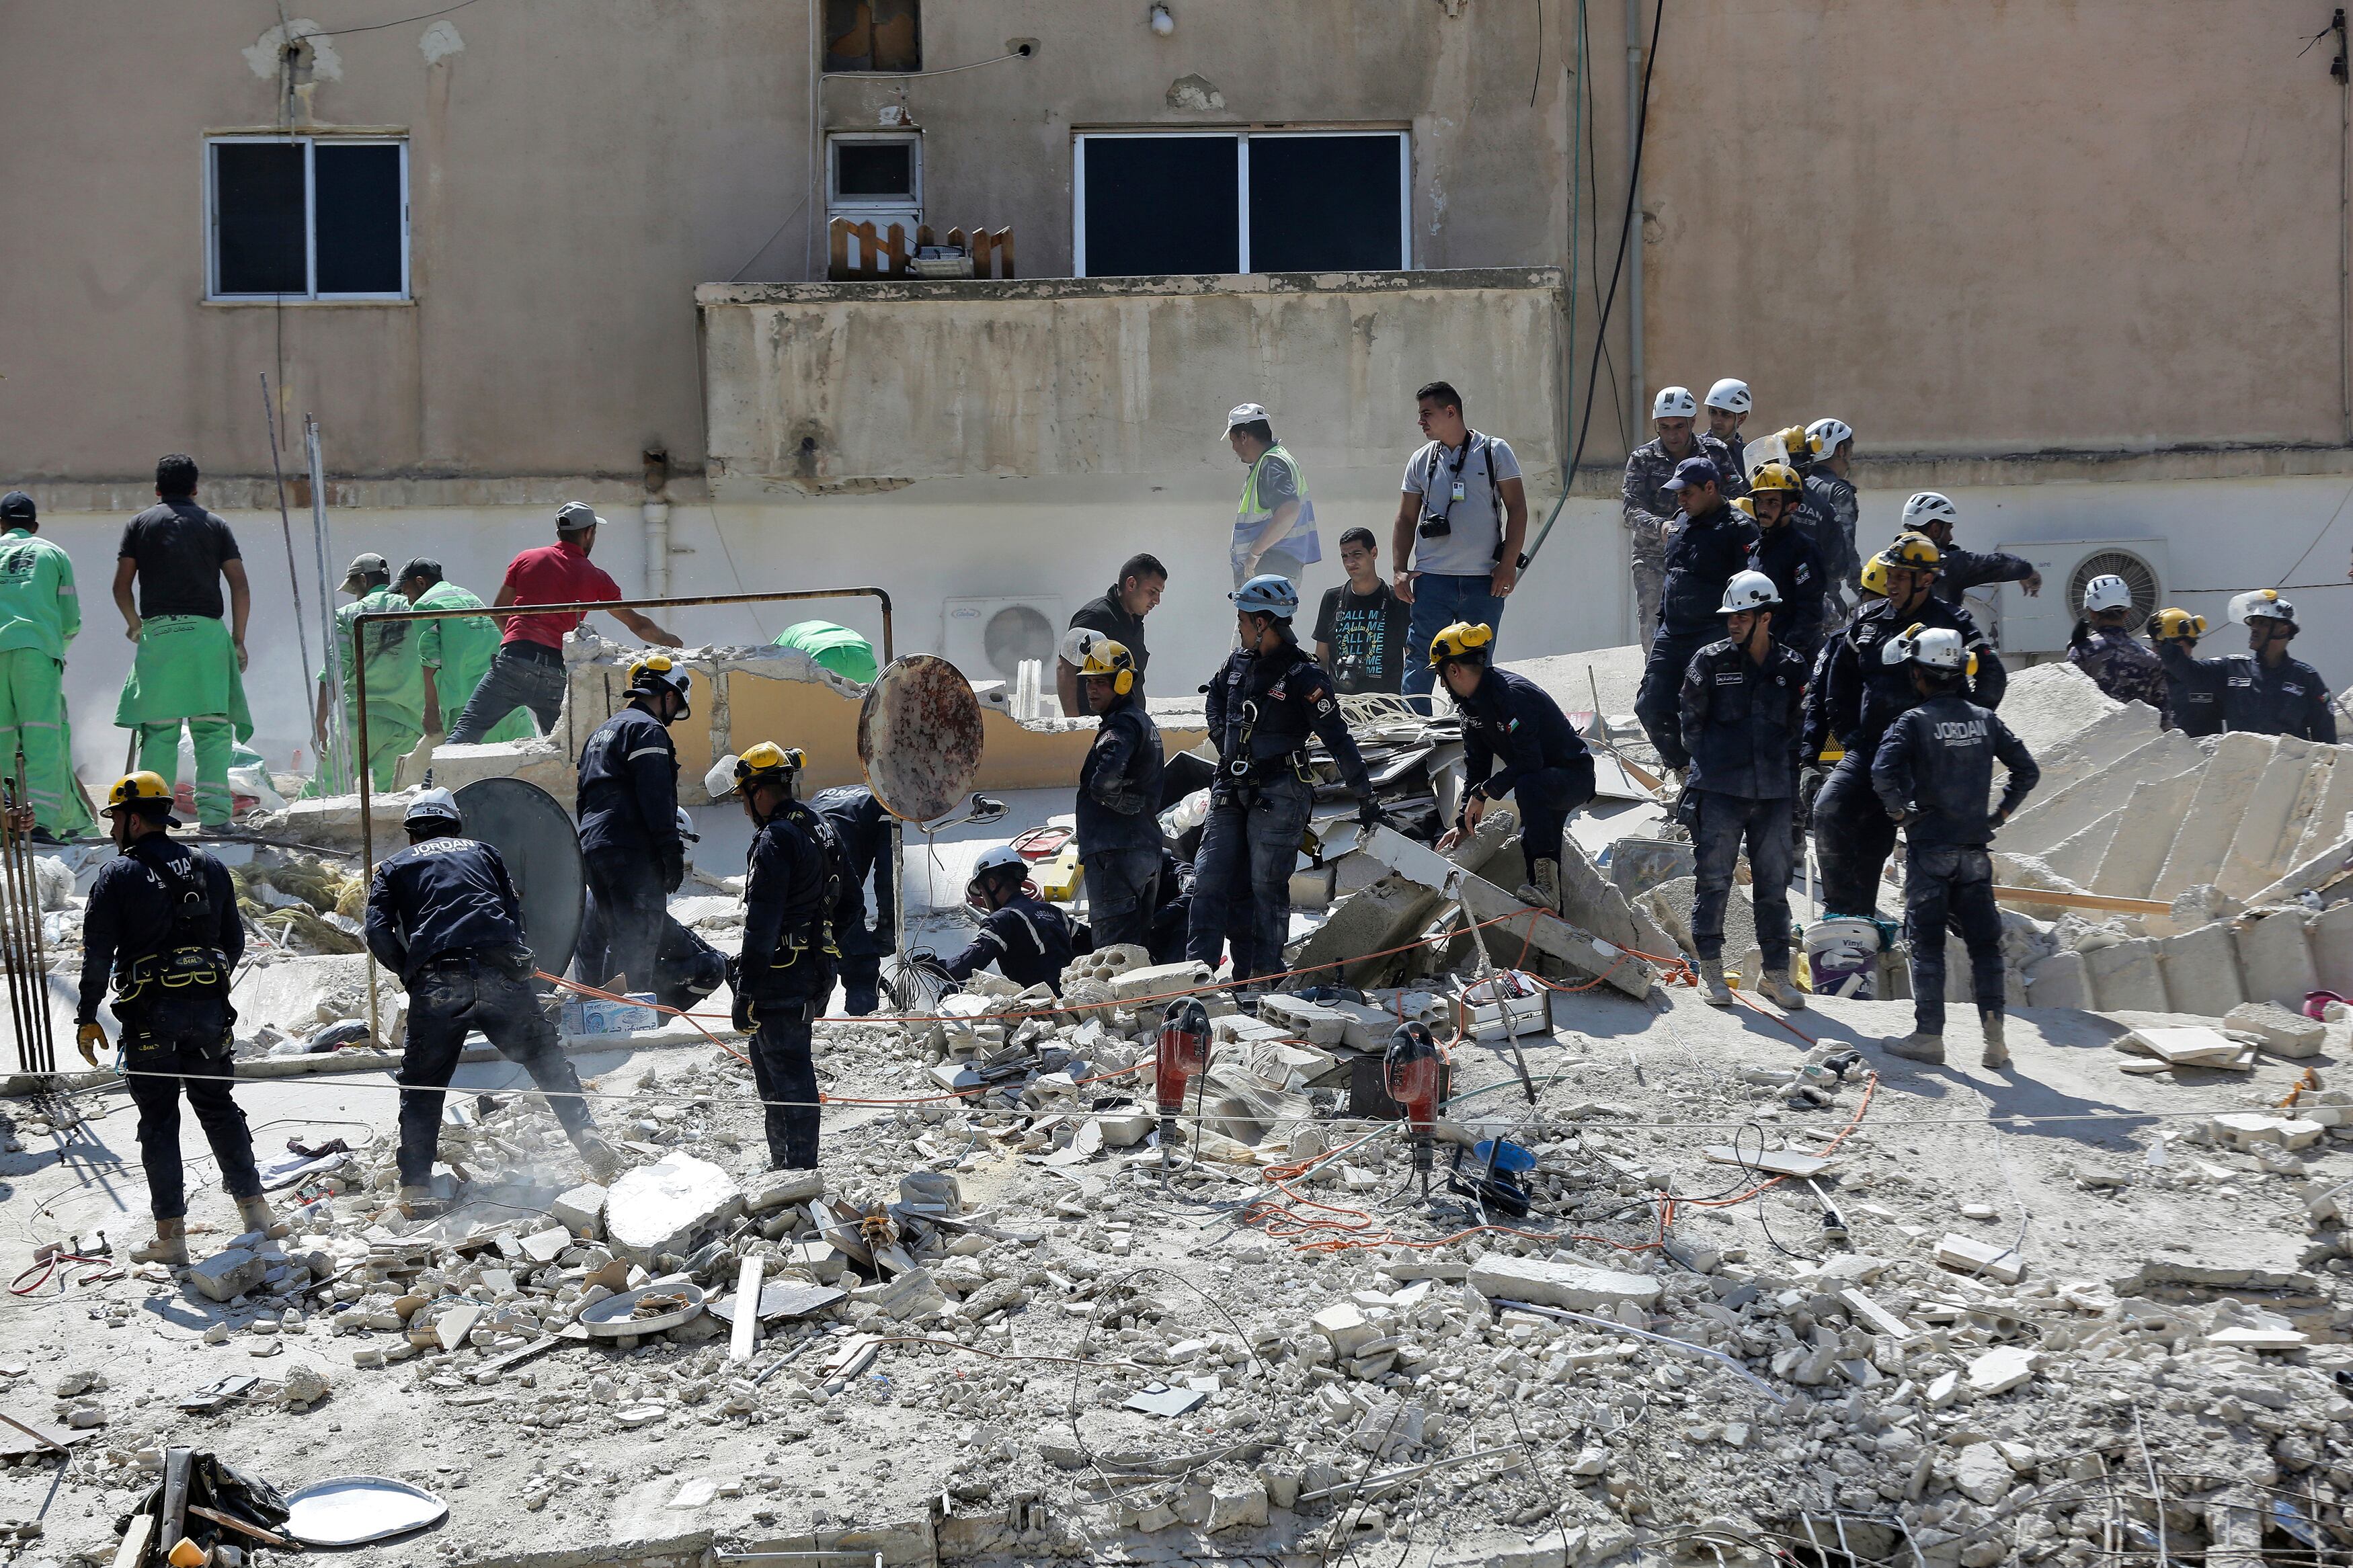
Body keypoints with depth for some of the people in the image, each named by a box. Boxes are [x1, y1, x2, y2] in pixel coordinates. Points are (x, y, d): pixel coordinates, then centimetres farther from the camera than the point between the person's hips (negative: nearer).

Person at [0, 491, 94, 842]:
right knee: (43, 735, -6)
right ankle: (42, 820, -17)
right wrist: (59, 644, 33)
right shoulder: (54, 554, 18)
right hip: (38, 648, -1)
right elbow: (71, 621, 14)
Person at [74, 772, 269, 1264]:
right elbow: (234, 942, 13)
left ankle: (171, 1235, 2)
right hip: (209, 1013, 4)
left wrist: (87, 1019, -2)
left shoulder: (118, 876, -8)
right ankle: (253, 1209, 19)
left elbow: (97, 955, -9)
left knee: (159, 1122, 2)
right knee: (219, 1108, 17)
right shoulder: (210, 869, 7)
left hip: (150, 1017, -4)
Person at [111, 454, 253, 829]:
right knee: (212, 727, -1)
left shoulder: (140, 523, 13)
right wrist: (238, 640, 10)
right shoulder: (215, 525, 13)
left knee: (158, 728, 4)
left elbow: (121, 587, 10)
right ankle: (213, 808, -11)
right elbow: (240, 587, 5)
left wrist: (133, 623, 28)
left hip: (157, 632, 0)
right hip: (207, 631, 0)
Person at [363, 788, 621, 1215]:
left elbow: (377, 932, 6)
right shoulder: (481, 851, 27)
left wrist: (410, 974, 19)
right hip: (501, 974, 1)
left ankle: (415, 1187, 2)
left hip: (435, 983, -1)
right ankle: (588, 1138, 7)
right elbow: (515, 912, 19)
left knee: (422, 1086, 9)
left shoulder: (394, 868, 21)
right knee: (548, 1060, 16)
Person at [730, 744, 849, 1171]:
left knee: (788, 1075, -5)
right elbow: (848, 904, 20)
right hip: (818, 972, 10)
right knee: (768, 1063, 20)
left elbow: (761, 924, -19)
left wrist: (745, 993, -18)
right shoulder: (821, 829, 14)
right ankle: (784, 1164, 28)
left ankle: (799, 1172, -2)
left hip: (782, 976, -10)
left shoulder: (776, 839, -16)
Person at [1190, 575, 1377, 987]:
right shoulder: (1238, 663, 8)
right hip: (1231, 790, 7)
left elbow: (1338, 738, -11)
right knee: (1209, 876, 0)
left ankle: (1261, 977, 5)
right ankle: (1199, 967, 1)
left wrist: (1365, 798, -10)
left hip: (1278, 794, -7)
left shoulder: (1302, 676, -12)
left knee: (1266, 886, -2)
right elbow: (1216, 692, 32)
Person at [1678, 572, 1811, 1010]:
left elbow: (1796, 728, 15)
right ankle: (1710, 970, 7)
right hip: (1720, 792, -2)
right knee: (1714, 880, -1)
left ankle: (1775, 973, 15)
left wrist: (1786, 777, 10)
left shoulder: (1791, 667, 6)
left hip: (1774, 793, 2)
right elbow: (1691, 722, 6)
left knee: (1774, 885, 7)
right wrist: (1711, 764, 4)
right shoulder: (1709, 662, -1)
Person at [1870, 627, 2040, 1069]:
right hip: (1975, 849, 4)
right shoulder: (1985, 719, 6)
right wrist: (2001, 813, 16)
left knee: (1927, 942, 2)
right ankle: (1994, 1036, 4)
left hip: (1928, 847, -4)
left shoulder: (1914, 721, -8)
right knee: (1984, 941, 8)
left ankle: (1928, 1035, 2)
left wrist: (1899, 812, -6)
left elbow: (1883, 773, -22)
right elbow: (2027, 770, 9)